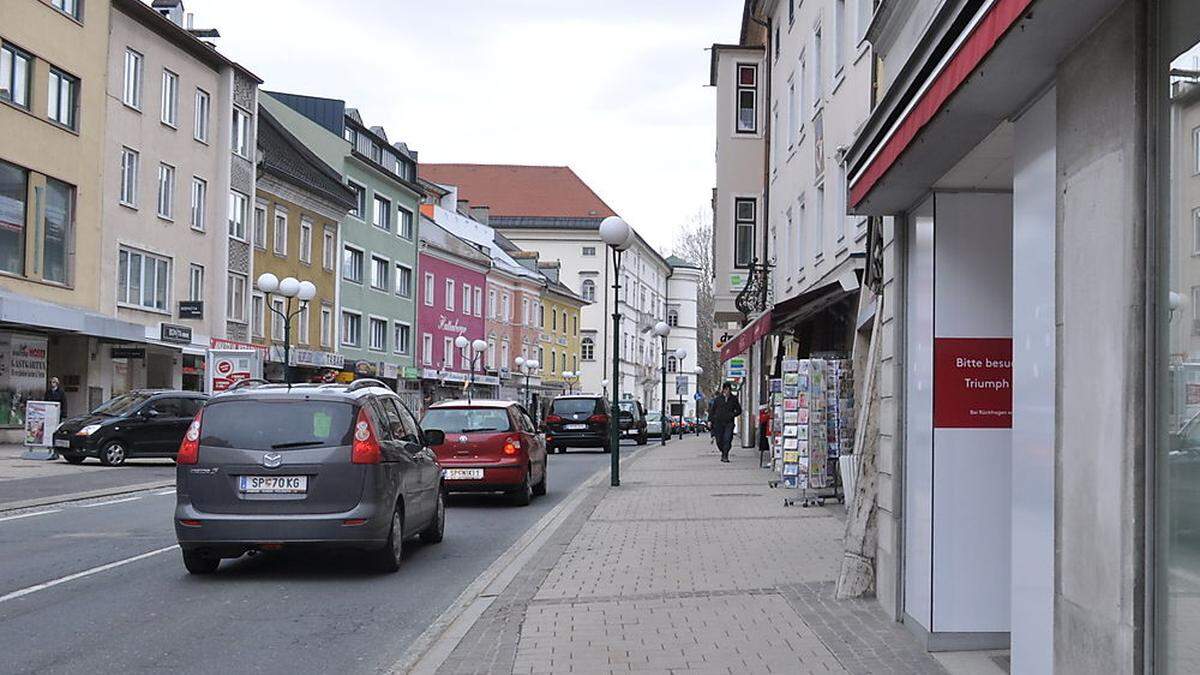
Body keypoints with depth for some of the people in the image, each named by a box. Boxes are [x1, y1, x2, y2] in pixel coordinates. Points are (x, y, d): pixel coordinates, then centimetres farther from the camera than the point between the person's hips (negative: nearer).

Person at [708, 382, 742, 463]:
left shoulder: (734, 399, 5)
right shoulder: (717, 398, 3)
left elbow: (739, 410, 13)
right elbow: (712, 410, 9)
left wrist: (733, 414, -5)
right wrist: (710, 420, 3)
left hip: (729, 422, -1)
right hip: (718, 422, 1)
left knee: (727, 439, -14)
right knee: (719, 440, 3)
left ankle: (725, 456, -9)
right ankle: (723, 453, 27)